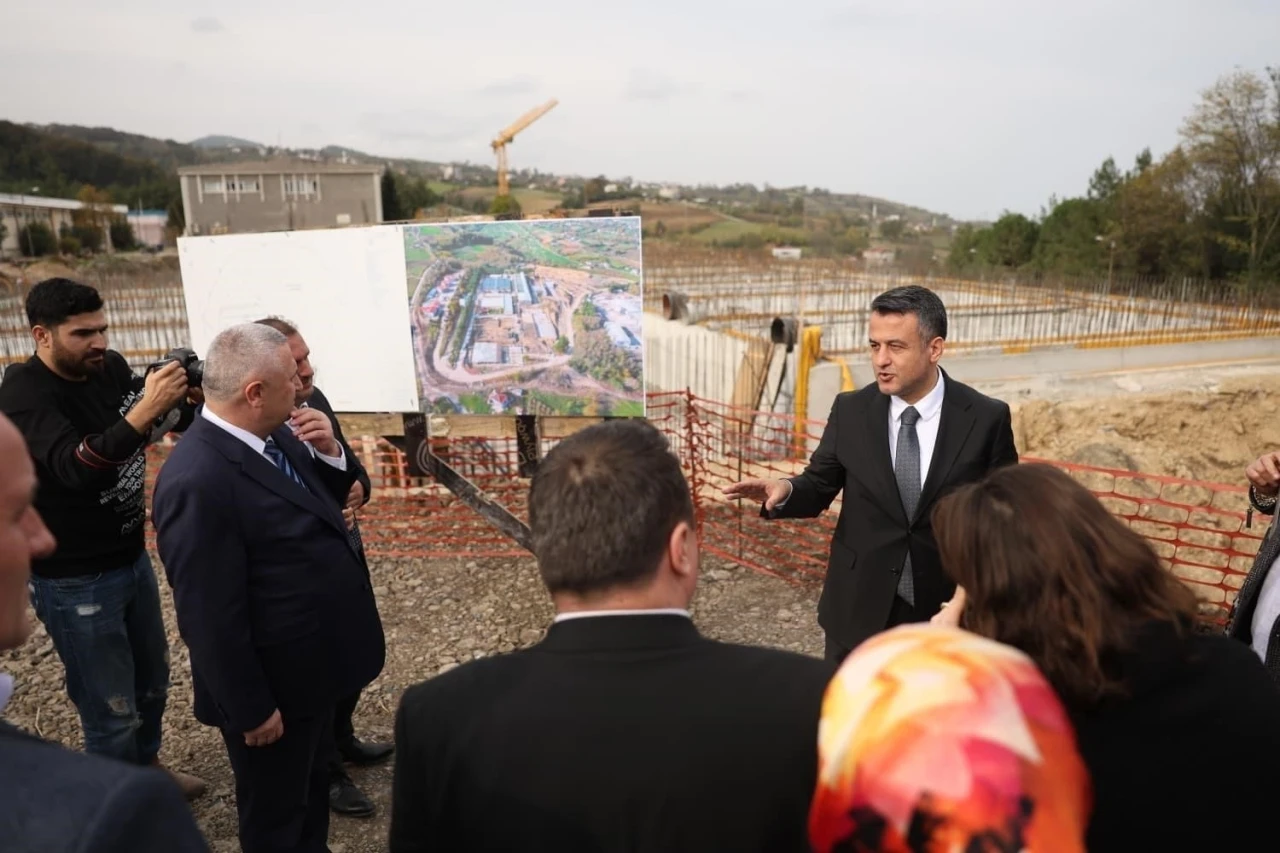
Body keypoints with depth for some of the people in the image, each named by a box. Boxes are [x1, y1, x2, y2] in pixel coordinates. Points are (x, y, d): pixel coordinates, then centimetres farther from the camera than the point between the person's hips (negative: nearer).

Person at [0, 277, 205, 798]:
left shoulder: (110, 367, -4)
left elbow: (179, 422, 5)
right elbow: (74, 468, -35)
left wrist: (189, 397, -17)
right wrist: (143, 412, -45)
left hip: (133, 557, 7)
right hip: (75, 580, -7)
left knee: (152, 678, 24)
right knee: (112, 709, 6)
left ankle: (147, 767, 48)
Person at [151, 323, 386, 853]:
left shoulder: (272, 433, -4)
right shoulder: (198, 481, -31)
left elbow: (321, 507, 11)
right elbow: (211, 617, -26)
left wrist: (329, 453, -9)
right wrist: (251, 709, -17)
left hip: (312, 665, 9)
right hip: (276, 682, -9)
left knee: (312, 784, 30)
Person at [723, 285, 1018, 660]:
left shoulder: (987, 418, -10)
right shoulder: (850, 410, -6)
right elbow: (820, 485, 3)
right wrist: (786, 490, -20)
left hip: (948, 608, -1)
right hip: (858, 610, 1)